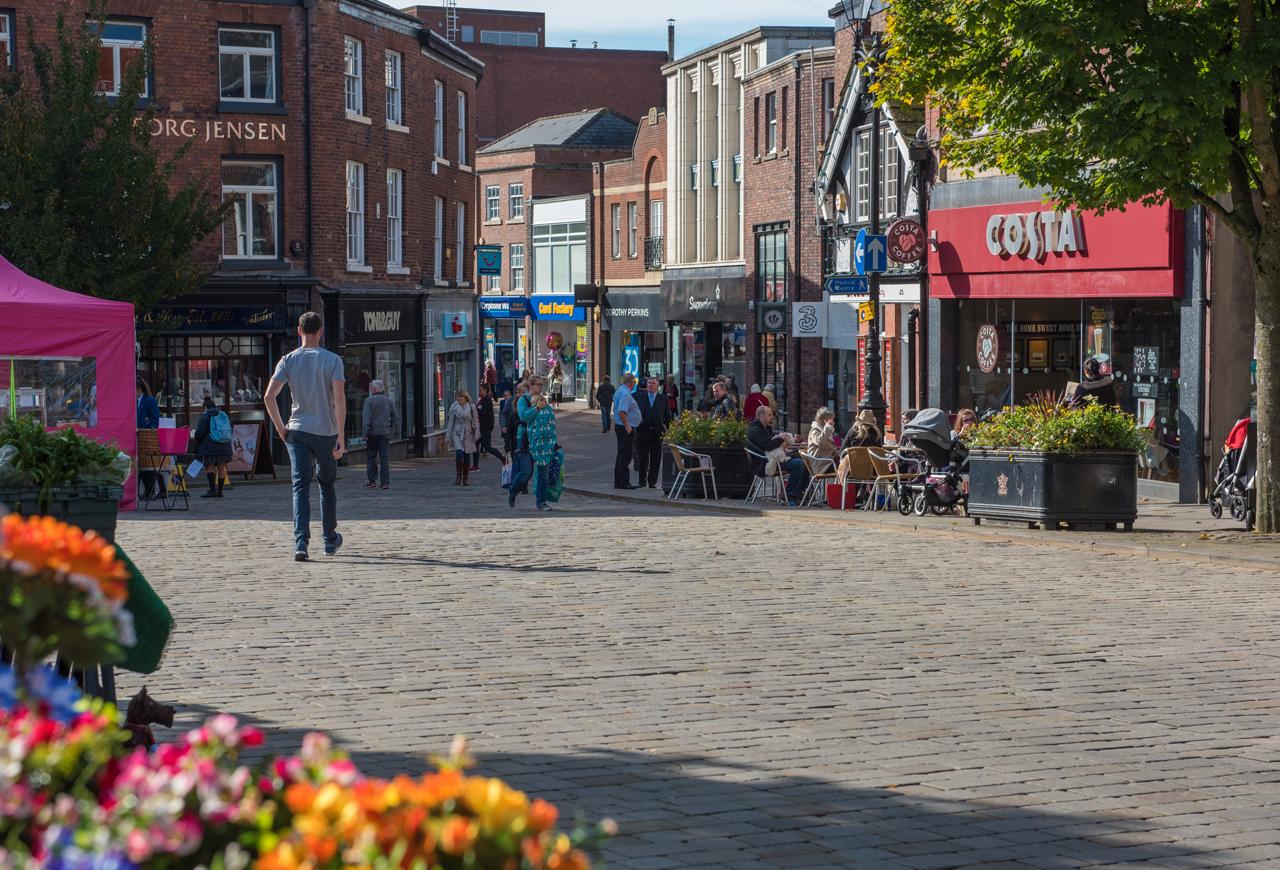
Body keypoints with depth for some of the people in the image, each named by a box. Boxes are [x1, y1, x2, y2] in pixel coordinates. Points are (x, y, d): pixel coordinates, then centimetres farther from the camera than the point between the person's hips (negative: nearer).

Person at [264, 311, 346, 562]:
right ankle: (330, 540, 28)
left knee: (301, 487, -4)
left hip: (298, 431, 0)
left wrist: (280, 428, 4)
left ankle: (300, 542, -21)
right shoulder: (332, 360, -3)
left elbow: (269, 396, -6)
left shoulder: (288, 360, 2)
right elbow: (339, 399, -14)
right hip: (326, 432, 0)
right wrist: (341, 436, -11)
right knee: (327, 485, 17)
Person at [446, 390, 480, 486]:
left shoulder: (472, 407, 3)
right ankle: (458, 476, -9)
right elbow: (450, 423, 7)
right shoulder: (454, 408, 2)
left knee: (467, 456, 4)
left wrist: (476, 435, 2)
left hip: (468, 435, 1)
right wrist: (448, 436, 6)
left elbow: (475, 421, 7)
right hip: (457, 434, -1)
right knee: (459, 454, -19)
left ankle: (466, 478, 16)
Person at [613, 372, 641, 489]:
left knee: (622, 456, 14)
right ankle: (623, 482, -5)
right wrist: (627, 426, -23)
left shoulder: (619, 391, 14)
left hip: (620, 426, 10)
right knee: (625, 456, -7)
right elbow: (621, 412, -29)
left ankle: (618, 482, 18)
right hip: (627, 430, -10)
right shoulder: (625, 394, -19)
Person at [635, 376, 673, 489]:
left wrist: (665, 428, 2)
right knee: (642, 458, 4)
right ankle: (642, 481, 13)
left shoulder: (663, 399, 6)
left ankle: (652, 482, 8)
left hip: (657, 433, 0)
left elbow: (668, 416, 11)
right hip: (642, 432, 0)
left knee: (655, 459, 1)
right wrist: (636, 426, -1)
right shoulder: (640, 397, 6)